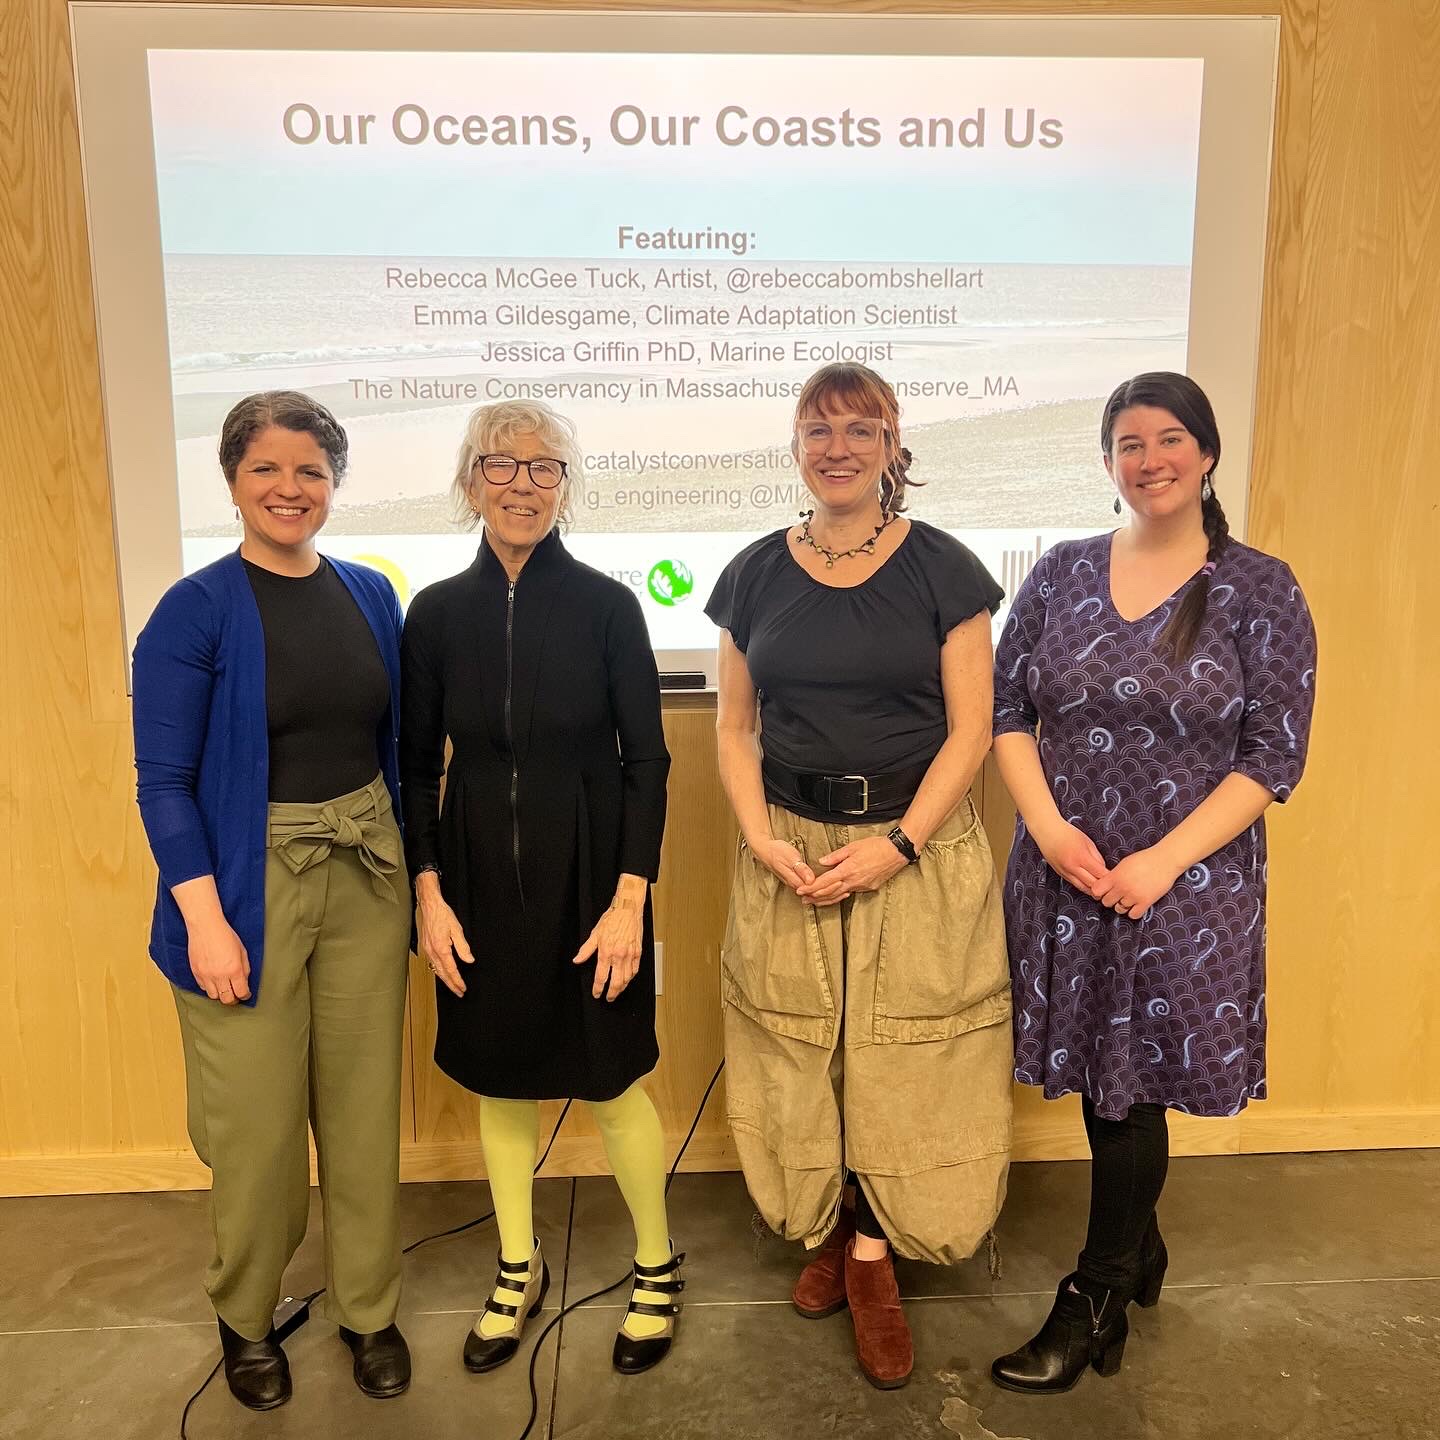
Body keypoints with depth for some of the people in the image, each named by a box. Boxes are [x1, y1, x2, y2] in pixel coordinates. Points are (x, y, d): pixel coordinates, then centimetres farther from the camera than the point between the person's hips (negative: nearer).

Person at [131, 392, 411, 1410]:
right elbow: (164, 781, -8)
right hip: (251, 882, -3)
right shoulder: (197, 610, -8)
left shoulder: (370, 596, 5)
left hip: (364, 877, 4)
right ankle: (246, 1319, 33)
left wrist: (414, 872, 10)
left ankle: (369, 1309, 33)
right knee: (259, 1122, 6)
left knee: (365, 1106, 12)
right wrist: (204, 919, -14)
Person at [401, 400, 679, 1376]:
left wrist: (629, 899, -12)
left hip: (588, 875, -3)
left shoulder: (606, 606, -7)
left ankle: (657, 1267, 31)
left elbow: (647, 761, -6)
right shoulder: (438, 612, 0)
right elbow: (417, 766, 5)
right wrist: (430, 892, -3)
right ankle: (520, 1268, 37)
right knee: (498, 1078, 15)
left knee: (610, 1079, 6)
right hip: (479, 876, 3)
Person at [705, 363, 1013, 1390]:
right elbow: (736, 726, 7)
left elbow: (970, 732, -5)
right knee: (802, 1049, 10)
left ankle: (873, 1256, 24)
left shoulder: (942, 569, -4)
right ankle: (826, 1229, 33)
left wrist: (896, 845, -15)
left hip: (919, 851, -2)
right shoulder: (756, 574, 4)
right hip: (789, 852, 2)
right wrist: (764, 841, -7)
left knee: (903, 1056, 4)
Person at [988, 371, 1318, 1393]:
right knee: (1097, 1078, 13)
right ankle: (1138, 1248, 39)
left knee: (1133, 1089, 6)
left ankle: (1097, 1302, 26)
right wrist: (1049, 828, -11)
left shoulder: (1260, 591, -5)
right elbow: (1005, 708, 4)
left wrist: (1162, 861, -16)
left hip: (1187, 886, -3)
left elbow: (1275, 757, -7)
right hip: (1067, 874, 3)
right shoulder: (1062, 573, 4)